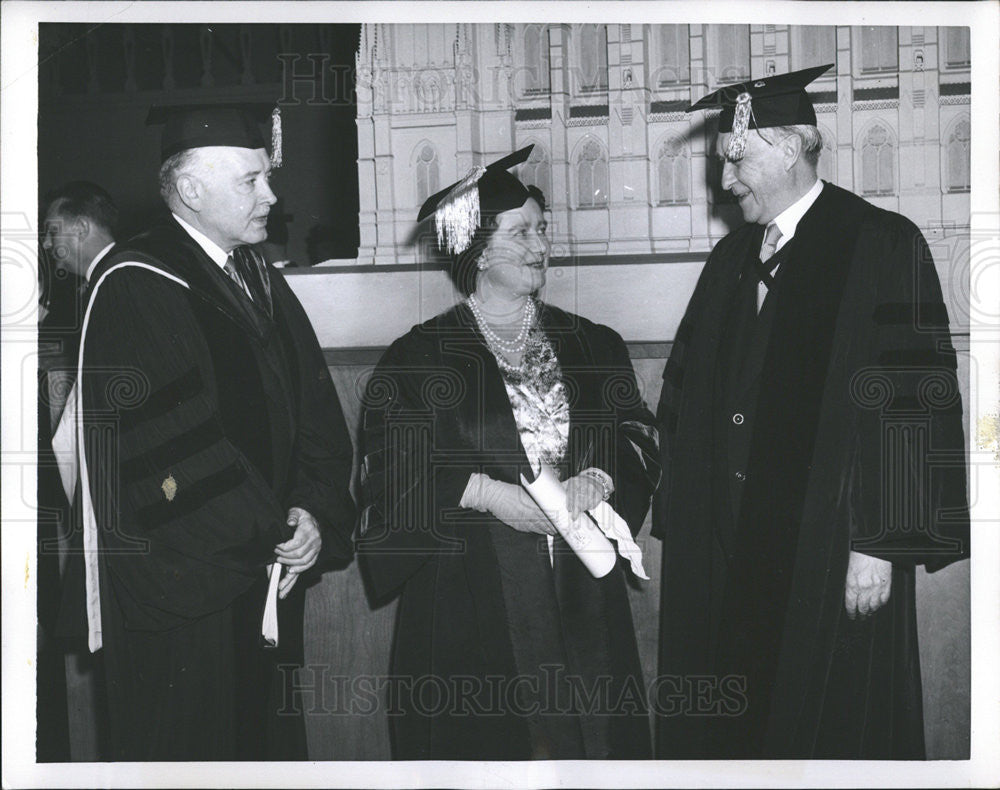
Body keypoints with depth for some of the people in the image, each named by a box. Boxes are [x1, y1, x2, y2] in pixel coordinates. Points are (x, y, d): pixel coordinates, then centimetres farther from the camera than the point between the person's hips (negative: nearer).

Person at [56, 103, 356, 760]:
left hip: (266, 579, 8)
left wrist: (318, 514, -8)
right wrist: (273, 533, -16)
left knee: (271, 750, 16)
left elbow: (317, 415, 8)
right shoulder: (135, 289, -14)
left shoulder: (264, 285, 12)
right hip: (178, 592, -7)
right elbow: (172, 447, -21)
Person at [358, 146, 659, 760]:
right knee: (485, 743, -1)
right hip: (470, 602, -3)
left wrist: (597, 478, -11)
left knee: (581, 740, 4)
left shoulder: (593, 347, 11)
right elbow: (391, 472, -6)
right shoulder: (421, 357, -1)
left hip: (580, 593, 4)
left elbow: (638, 437, 9)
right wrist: (485, 492, -16)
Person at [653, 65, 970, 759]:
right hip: (724, 556, 6)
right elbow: (687, 396, 14)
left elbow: (912, 402, -12)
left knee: (830, 726, 4)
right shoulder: (732, 259, 13)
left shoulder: (881, 246, -7)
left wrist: (880, 544, -16)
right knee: (728, 729, 9)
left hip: (829, 561, -6)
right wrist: (687, 522, 6)